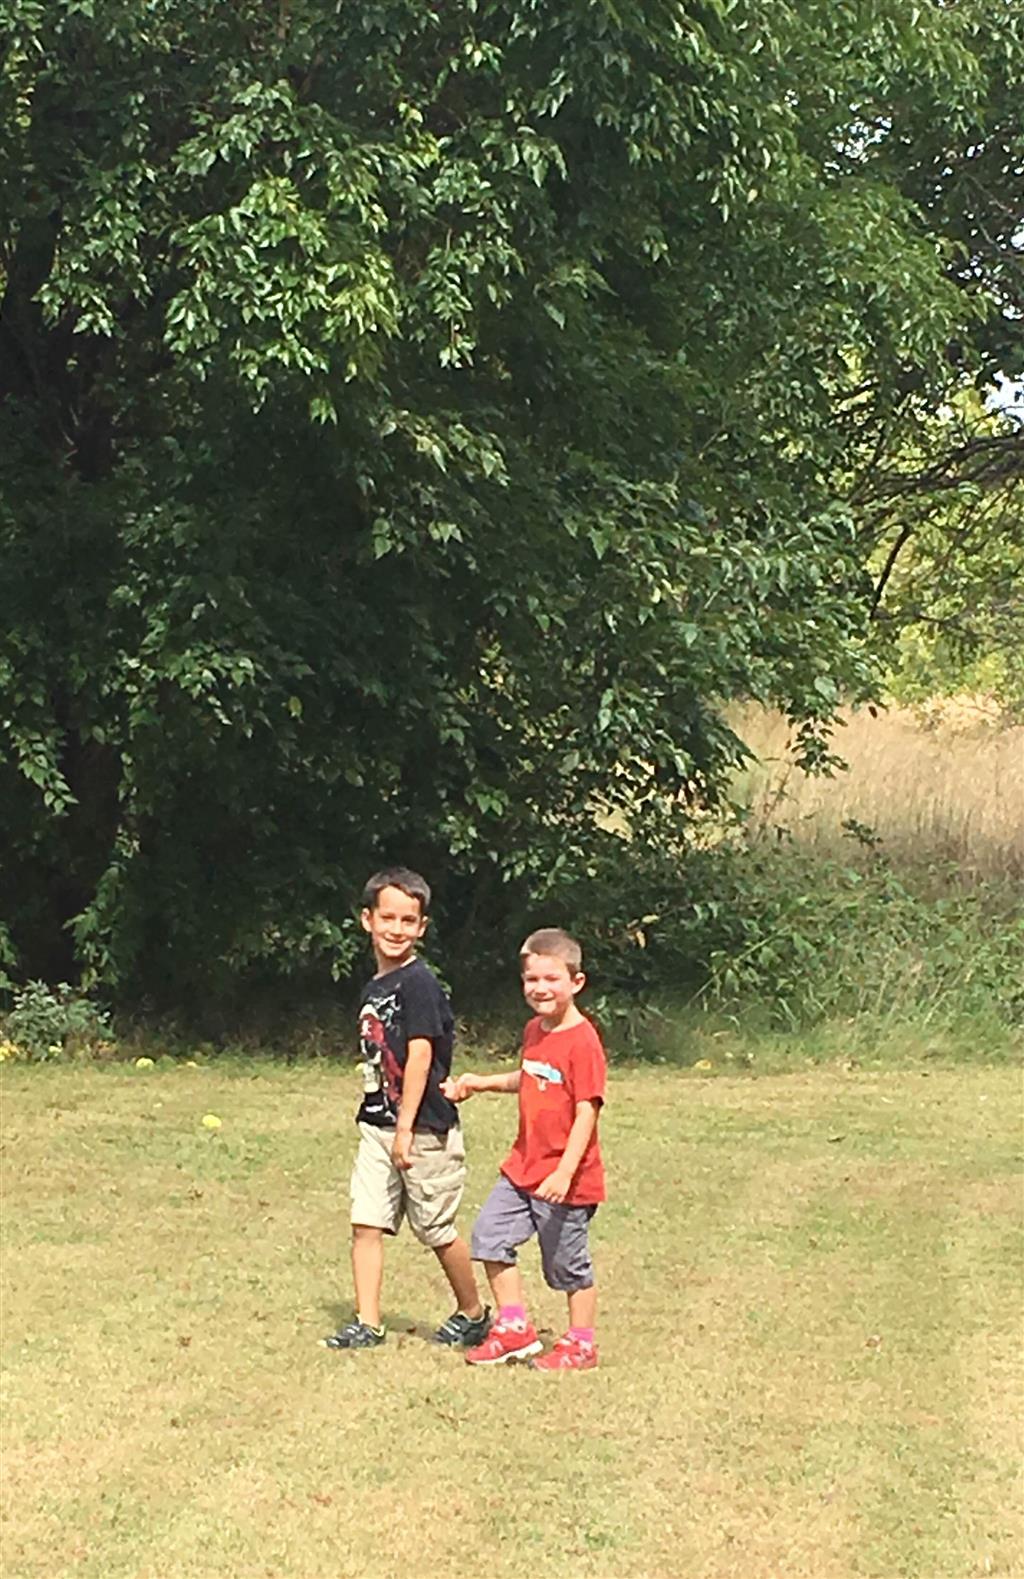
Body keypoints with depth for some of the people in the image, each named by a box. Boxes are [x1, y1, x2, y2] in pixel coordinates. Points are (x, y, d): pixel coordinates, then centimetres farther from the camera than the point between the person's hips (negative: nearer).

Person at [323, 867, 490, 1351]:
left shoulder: (418, 983, -13)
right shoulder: (374, 988, 12)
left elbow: (420, 1055, -17)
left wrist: (406, 1128, -20)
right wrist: (378, 1121, 14)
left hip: (423, 1128, -7)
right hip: (377, 1125, 7)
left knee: (436, 1228, 5)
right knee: (366, 1223, 0)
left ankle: (472, 1314, 23)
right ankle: (368, 1324, 5)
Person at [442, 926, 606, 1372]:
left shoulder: (582, 1041, -18)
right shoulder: (535, 1030, 8)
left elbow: (586, 1112, -22)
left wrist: (565, 1172, -27)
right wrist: (480, 1082, 14)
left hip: (566, 1179, -9)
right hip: (523, 1167, 9)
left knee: (568, 1263, 3)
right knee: (489, 1236, 8)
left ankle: (581, 1344, 19)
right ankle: (514, 1327, 19)